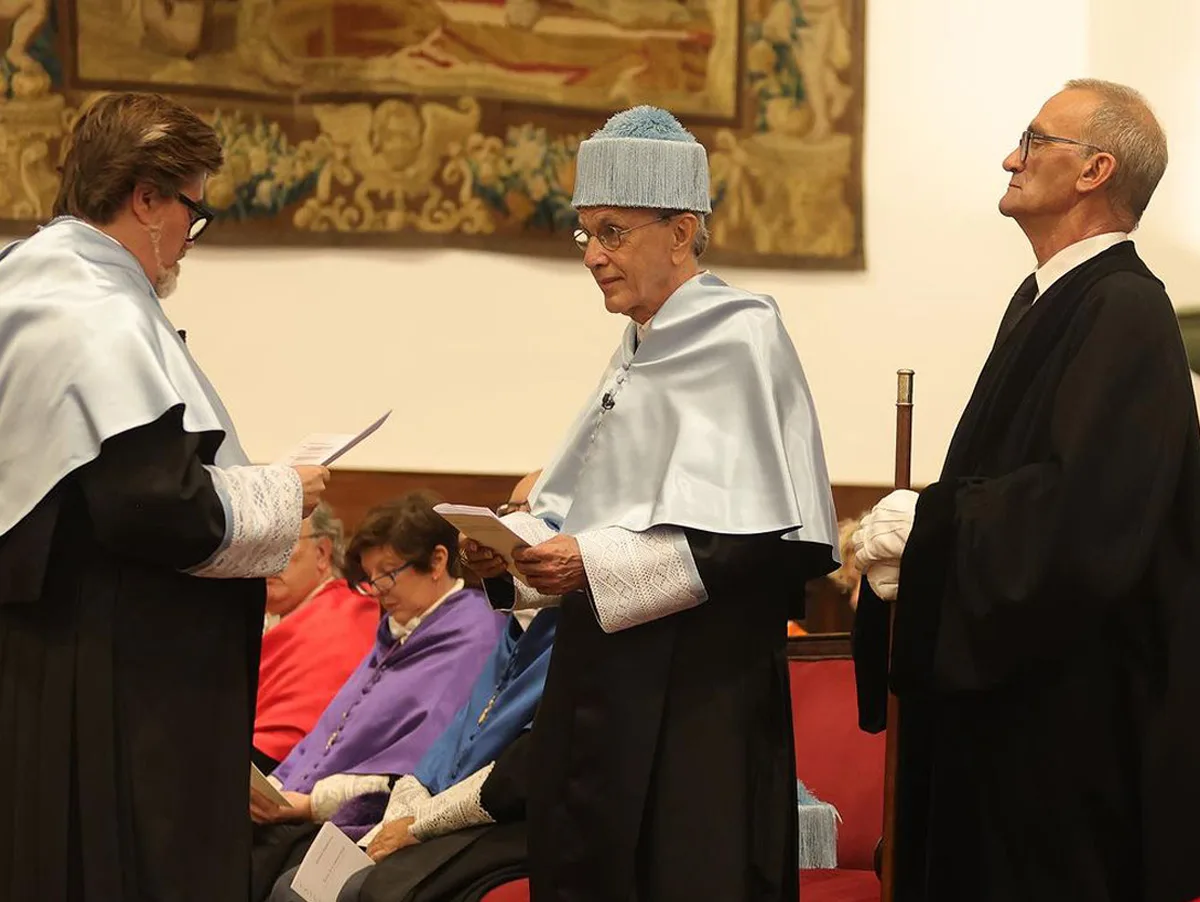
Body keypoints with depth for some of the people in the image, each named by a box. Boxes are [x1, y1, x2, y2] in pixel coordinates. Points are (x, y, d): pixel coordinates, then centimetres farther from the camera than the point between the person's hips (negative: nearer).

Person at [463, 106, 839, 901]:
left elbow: (745, 536, -17)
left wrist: (596, 565, -23)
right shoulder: (642, 351, 15)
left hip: (697, 692, -8)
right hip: (609, 675, 8)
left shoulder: (737, 341, -9)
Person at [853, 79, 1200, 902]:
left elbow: (1084, 510, -27)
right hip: (1005, 674, 9)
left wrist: (927, 524, -18)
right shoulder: (1046, 298, 12)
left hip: (1074, 704, -9)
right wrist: (920, 530, 0)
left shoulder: (1124, 310, -18)